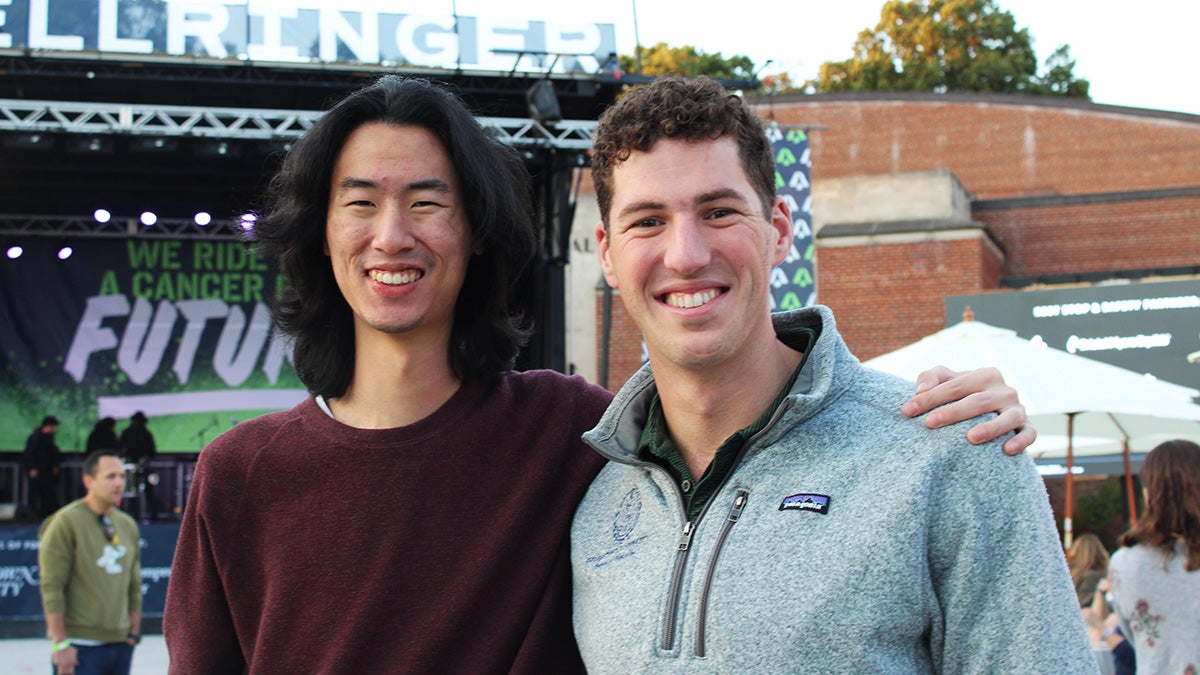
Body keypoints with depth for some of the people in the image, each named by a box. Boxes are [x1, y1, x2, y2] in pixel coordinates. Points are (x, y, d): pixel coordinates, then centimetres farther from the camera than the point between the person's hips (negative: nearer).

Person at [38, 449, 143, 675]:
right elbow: (51, 587, -12)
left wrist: (134, 633, 11)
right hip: (80, 647, -6)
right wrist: (61, 643, -15)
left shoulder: (128, 525, 12)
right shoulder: (66, 522, -9)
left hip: (121, 643, 7)